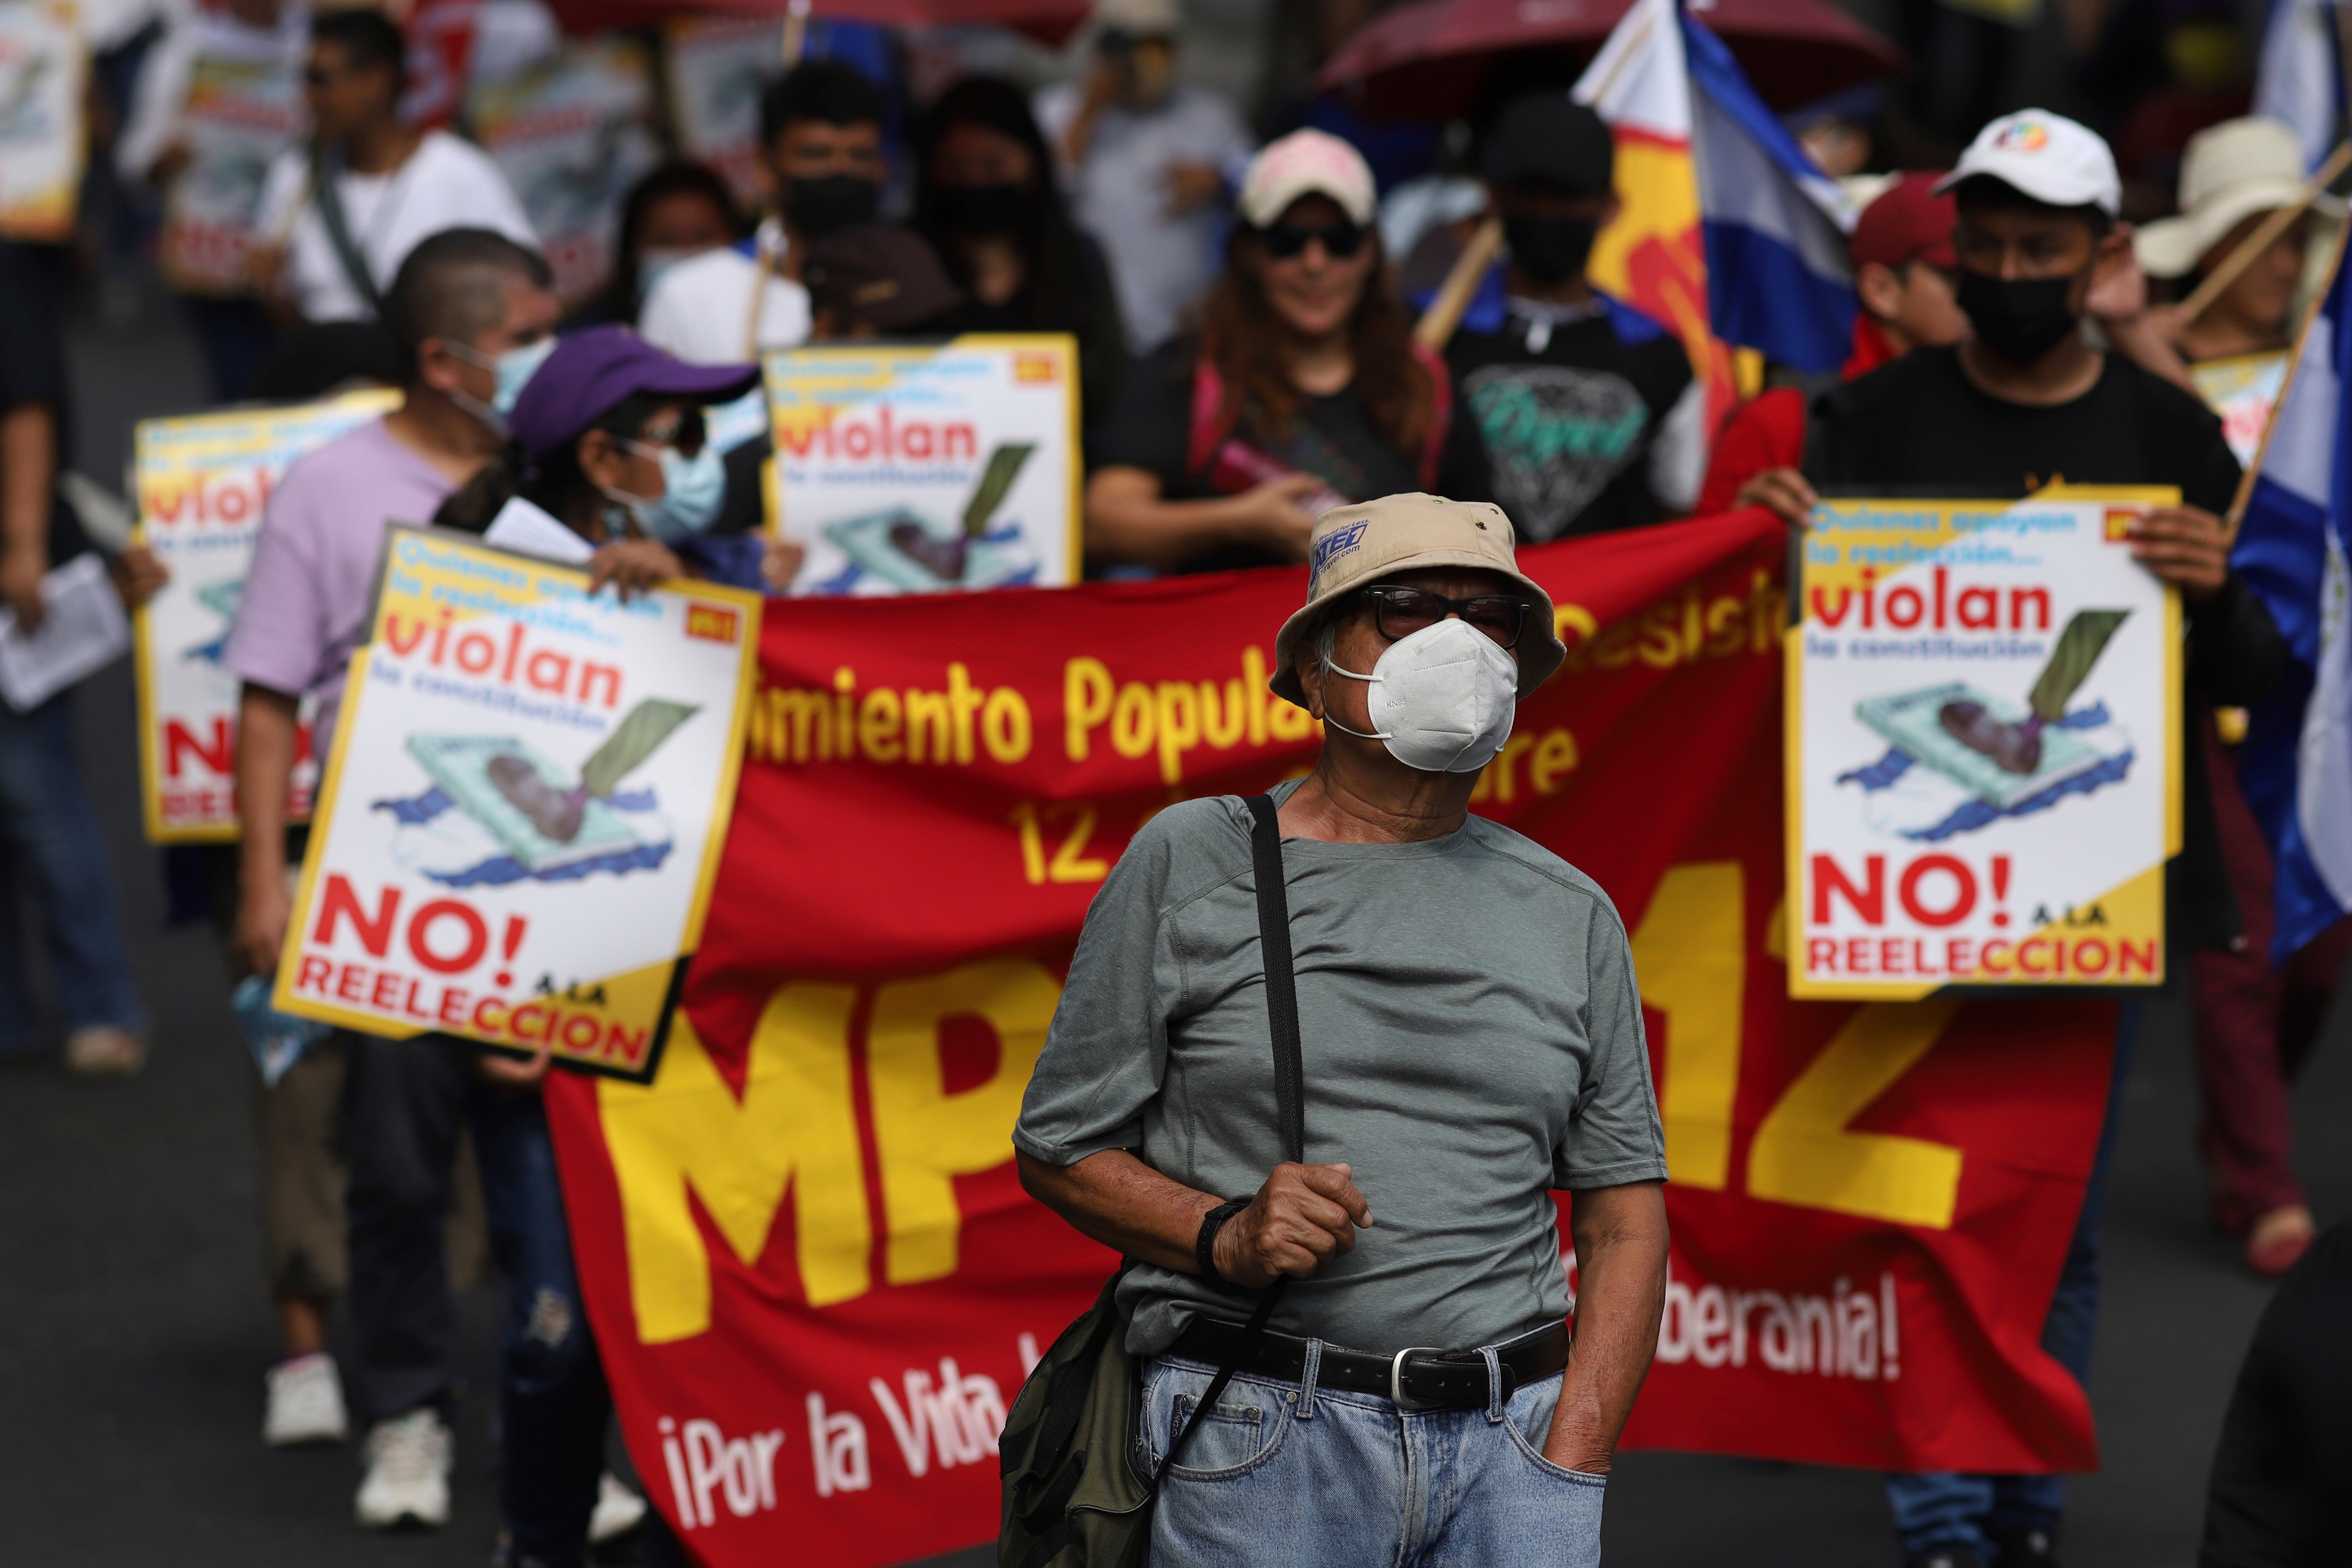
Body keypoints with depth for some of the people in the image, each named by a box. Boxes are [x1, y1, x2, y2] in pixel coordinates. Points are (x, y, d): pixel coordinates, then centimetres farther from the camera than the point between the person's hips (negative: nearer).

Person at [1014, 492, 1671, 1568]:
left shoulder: (1571, 913, 14)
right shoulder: (1190, 862, 6)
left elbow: (1626, 1216, 12)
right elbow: (1058, 1148, 7)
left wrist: (1568, 1468, -1)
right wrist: (1225, 1236, -11)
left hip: (1512, 1444, 2)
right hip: (1260, 1442, -2)